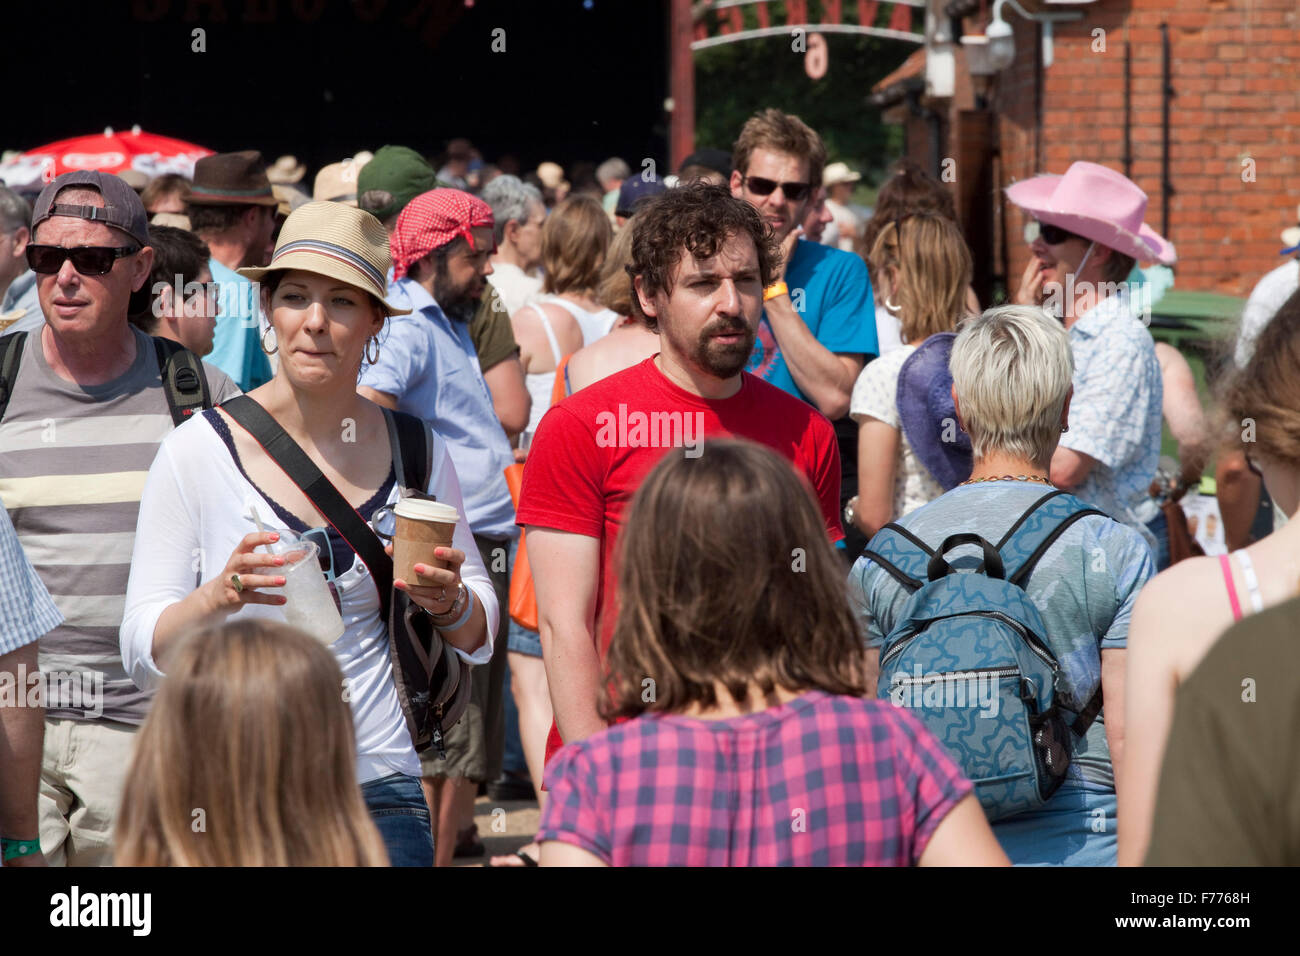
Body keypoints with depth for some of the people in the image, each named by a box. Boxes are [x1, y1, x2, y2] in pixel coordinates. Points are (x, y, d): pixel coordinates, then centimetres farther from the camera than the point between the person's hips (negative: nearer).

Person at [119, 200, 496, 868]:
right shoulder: (199, 449, -4)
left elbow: (479, 637, 13)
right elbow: (142, 651, -5)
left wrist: (448, 600, -9)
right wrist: (220, 596, -24)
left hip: (381, 784, 2)